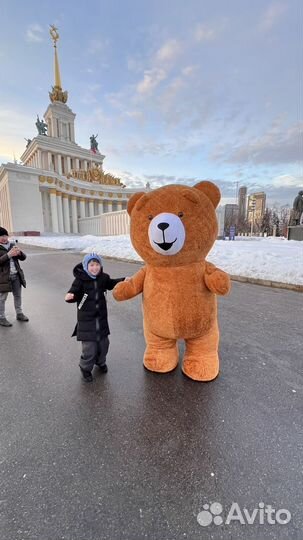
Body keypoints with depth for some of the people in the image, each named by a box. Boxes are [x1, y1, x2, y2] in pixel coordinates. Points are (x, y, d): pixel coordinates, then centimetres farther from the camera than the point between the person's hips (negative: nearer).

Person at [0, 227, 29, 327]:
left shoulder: (12, 245, 9)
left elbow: (23, 258, 7)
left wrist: (19, 252, -13)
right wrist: (8, 254, -26)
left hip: (16, 275, 5)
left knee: (18, 295, 14)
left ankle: (19, 314, 29)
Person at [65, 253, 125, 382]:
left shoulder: (103, 277, 0)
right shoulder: (80, 279, -15)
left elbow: (111, 284, 19)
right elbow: (73, 293, -16)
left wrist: (123, 280, 8)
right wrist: (70, 296, -38)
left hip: (101, 318, 5)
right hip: (86, 320, -5)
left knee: (103, 343, 18)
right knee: (89, 347, -3)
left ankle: (100, 362, 48)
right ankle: (85, 368, 27)